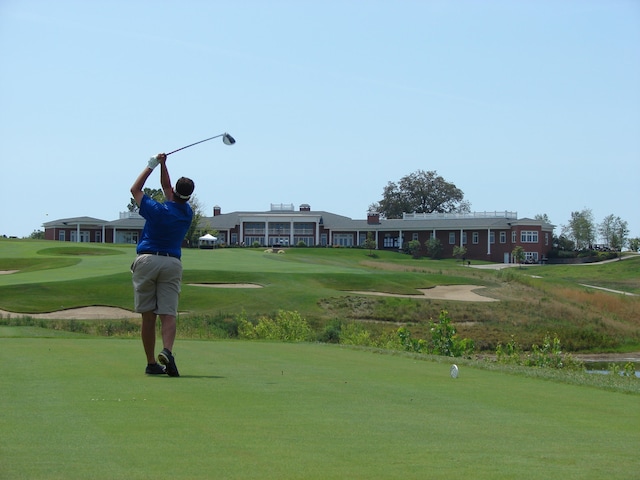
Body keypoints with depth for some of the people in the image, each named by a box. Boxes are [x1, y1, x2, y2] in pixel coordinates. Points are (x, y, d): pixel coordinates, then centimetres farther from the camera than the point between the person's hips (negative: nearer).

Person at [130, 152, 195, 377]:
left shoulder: (157, 211, -6)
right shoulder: (187, 214, 7)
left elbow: (135, 189, 12)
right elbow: (165, 187, 22)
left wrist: (151, 166, 16)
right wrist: (162, 165, 18)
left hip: (147, 260, -2)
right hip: (172, 263, 2)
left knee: (148, 316, 2)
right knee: (168, 314, -5)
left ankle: (151, 363, 3)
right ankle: (167, 351, -31)